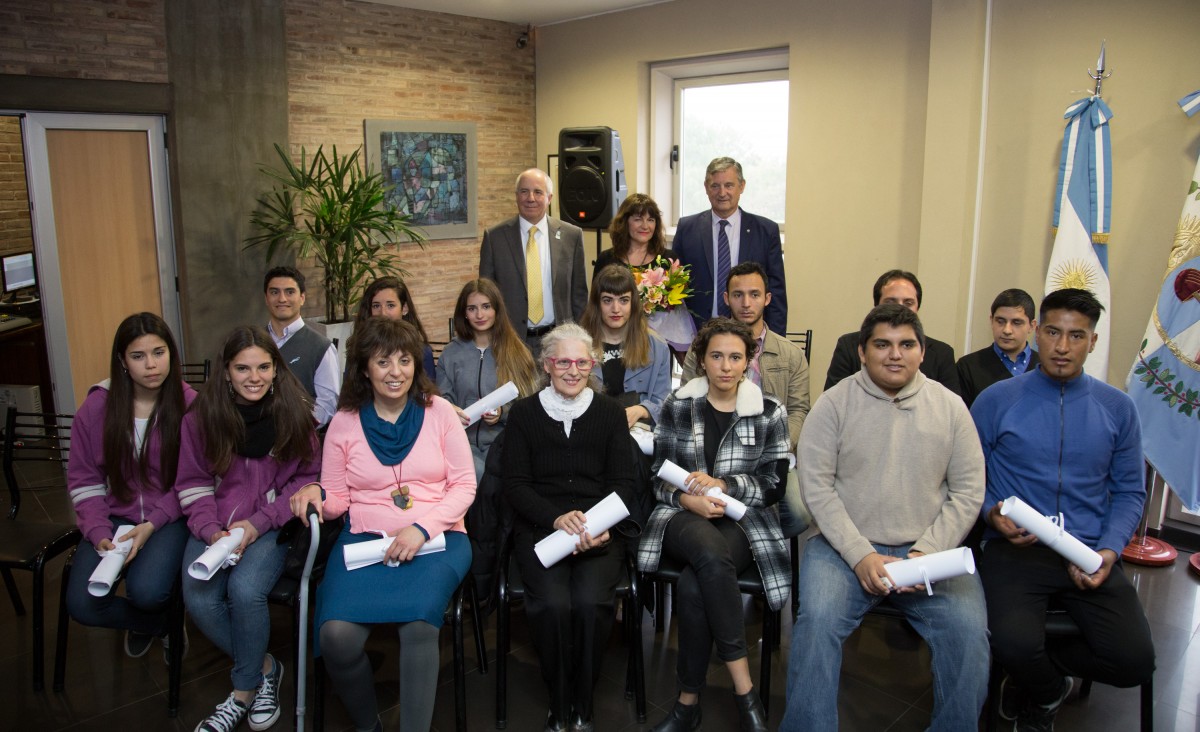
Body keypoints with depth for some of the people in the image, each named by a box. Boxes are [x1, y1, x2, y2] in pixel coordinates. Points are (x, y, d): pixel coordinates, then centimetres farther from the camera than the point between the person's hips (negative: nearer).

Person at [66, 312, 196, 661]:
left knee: (145, 591, -27)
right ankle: (158, 622, 17)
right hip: (115, 516, 3)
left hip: (169, 518, -2)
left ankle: (143, 624, 15)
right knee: (81, 605, -16)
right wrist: (98, 532, -12)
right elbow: (84, 480, 3)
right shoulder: (96, 407, -2)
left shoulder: (188, 404, -8)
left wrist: (153, 524, -16)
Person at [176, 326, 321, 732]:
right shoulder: (201, 416, -2)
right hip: (215, 526, 2)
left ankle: (244, 690, -1)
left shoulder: (293, 412, -5)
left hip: (271, 526, -2)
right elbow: (193, 484, 3)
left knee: (244, 589, -28)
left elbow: (306, 478, -1)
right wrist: (211, 530, -14)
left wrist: (260, 523, -12)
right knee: (199, 600, -23)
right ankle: (264, 667, 5)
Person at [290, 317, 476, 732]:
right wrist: (316, 495, -11)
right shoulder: (345, 422, 8)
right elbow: (337, 499, 12)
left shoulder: (438, 411, 4)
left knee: (419, 625, -32)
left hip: (437, 538, -1)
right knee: (336, 634, -25)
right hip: (365, 538, 2)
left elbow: (464, 486, 2)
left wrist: (422, 528, -12)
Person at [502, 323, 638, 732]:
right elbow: (514, 485, 3)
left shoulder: (610, 413, 13)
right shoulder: (524, 413, 10)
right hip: (539, 526, 0)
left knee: (591, 602, -27)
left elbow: (623, 483, 8)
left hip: (600, 529, 1)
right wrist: (556, 518, -15)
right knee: (552, 604, -27)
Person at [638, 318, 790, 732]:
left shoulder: (769, 412, 5)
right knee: (710, 551, -38)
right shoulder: (677, 407, 7)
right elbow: (659, 478, 6)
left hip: (743, 520, 0)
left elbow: (774, 484, 2)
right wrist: (687, 498, -16)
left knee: (693, 586, -33)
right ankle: (744, 690, -26)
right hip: (684, 517, 1)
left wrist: (722, 485, -14)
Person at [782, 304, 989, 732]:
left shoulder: (950, 407, 7)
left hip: (928, 550, 2)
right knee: (817, 620, -26)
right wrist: (861, 556, -13)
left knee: (969, 630, -21)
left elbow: (968, 492, 5)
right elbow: (816, 485, -5)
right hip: (844, 547, -1)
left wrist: (927, 553, -9)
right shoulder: (834, 404, 0)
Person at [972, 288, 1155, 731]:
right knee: (1013, 645, -27)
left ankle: (1032, 674, 13)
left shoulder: (1116, 408, 10)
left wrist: (1109, 551, -4)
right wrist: (992, 513, -15)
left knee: (1134, 660, -18)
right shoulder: (996, 400, 1)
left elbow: (1129, 491, 12)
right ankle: (1049, 691, 13)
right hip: (1015, 549, -2)